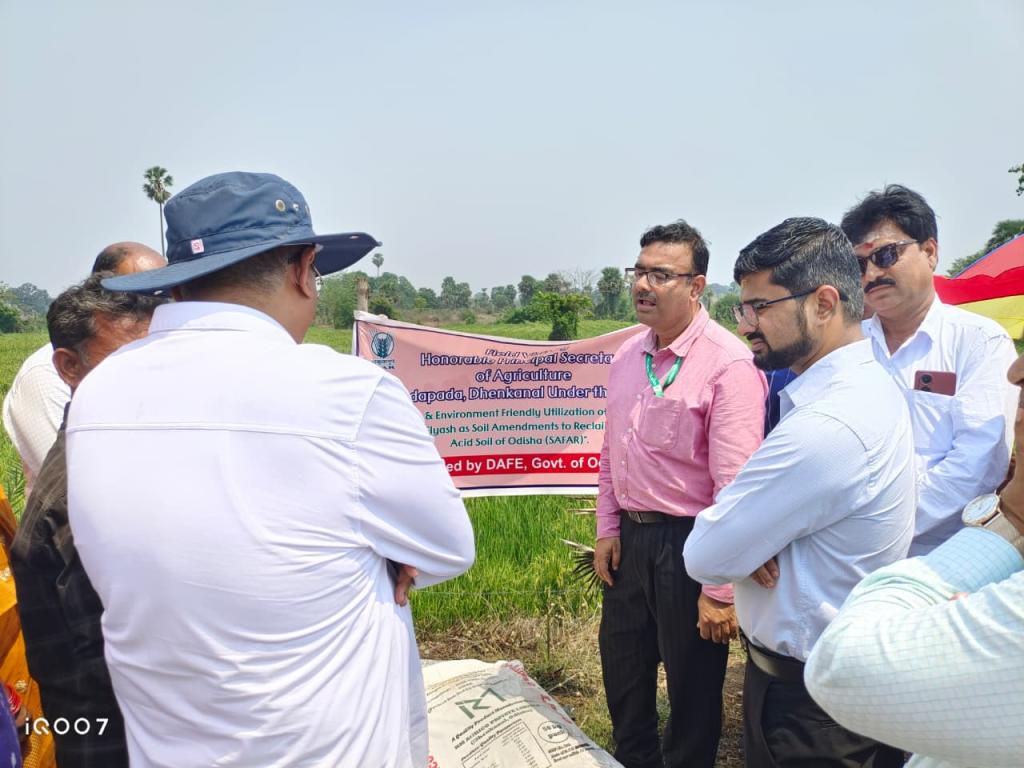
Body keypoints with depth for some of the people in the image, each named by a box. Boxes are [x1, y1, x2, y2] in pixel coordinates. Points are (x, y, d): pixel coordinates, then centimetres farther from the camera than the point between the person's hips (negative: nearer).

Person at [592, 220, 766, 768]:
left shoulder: (727, 363, -19)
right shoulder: (627, 357, 5)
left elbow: (735, 486, -21)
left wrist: (720, 591, -19)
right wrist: (607, 529, 10)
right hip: (630, 538, 7)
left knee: (692, 694, 14)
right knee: (623, 682, 23)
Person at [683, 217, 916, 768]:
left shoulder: (828, 426, -31)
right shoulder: (866, 386, 1)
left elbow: (704, 558, -25)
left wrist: (741, 546, -4)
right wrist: (752, 541, -12)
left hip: (805, 701, -9)